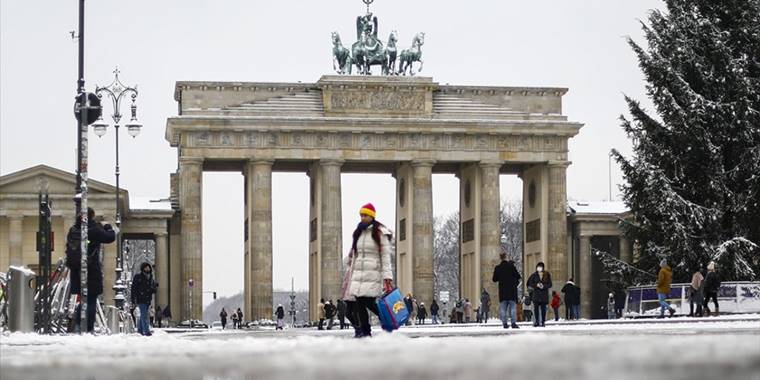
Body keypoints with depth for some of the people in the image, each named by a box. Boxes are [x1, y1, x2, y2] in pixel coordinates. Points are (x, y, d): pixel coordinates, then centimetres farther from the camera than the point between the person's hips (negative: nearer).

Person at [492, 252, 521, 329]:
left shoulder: (497, 268, 0)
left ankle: (505, 323, 1)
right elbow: (518, 276, -4)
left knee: (503, 308, 6)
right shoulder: (511, 266, -7)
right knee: (513, 307, 1)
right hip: (512, 291, -2)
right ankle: (513, 323, -8)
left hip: (502, 291, 2)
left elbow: (494, 279, 6)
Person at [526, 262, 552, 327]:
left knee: (543, 308, -3)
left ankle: (543, 322, -1)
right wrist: (536, 285, -13)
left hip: (544, 294, 0)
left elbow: (550, 284, 4)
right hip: (536, 294, 0)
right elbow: (530, 283, 4)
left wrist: (544, 286, -13)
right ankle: (536, 321, -2)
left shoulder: (547, 275, 5)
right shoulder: (534, 275, 5)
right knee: (536, 308, -6)